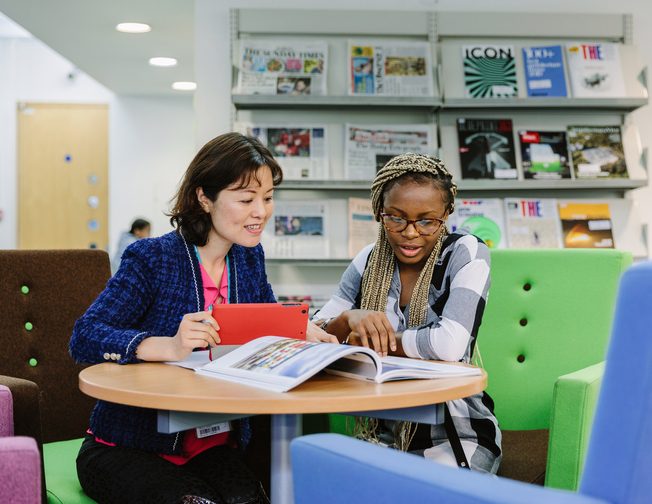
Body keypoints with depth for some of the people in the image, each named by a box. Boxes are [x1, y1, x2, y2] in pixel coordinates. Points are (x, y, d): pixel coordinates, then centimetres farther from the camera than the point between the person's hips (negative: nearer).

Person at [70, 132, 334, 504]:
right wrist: (168, 347, -37)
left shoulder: (250, 257, 6)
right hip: (127, 450, -4)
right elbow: (84, 338, -19)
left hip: (216, 446, 4)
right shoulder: (151, 258, -12)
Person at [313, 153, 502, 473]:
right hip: (381, 433, 4)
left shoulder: (466, 253, -10)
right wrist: (349, 318, -20)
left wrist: (368, 339, -13)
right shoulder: (369, 261, 4)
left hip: (453, 436, -3)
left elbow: (450, 344, -25)